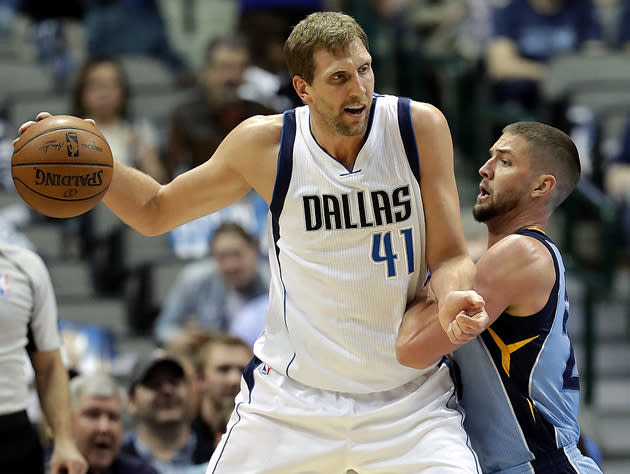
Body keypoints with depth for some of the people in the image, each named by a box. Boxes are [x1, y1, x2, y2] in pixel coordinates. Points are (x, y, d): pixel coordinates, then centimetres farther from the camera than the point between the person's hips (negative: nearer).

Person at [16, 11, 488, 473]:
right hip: (291, 394, 1)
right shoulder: (264, 143, -6)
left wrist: (454, 298, -29)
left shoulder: (420, 126, -10)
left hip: (409, 397, -1)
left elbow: (450, 256, -5)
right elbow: (156, 212, 9)